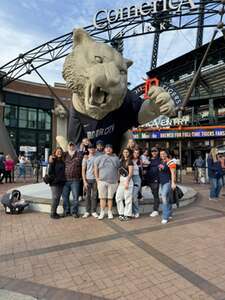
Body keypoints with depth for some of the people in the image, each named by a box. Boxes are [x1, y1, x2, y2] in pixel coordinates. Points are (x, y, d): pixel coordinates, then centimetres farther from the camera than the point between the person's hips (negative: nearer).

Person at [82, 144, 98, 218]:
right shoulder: (85, 158, 3)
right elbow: (83, 170, 2)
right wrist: (84, 181, -5)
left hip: (95, 179, 0)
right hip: (88, 179, 0)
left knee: (94, 196, 6)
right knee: (88, 196, 6)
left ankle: (93, 211, 15)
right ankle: (87, 211, 16)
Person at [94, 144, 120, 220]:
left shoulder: (116, 158, 8)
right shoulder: (99, 158, 7)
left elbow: (119, 170, 10)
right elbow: (96, 169, 8)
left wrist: (117, 180, 3)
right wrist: (97, 179, 1)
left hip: (113, 182, 0)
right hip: (102, 181, 0)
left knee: (110, 198, 7)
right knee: (102, 197, 3)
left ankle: (110, 212, 19)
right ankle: (102, 212, 14)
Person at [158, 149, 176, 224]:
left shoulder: (170, 162, -13)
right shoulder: (161, 162, 11)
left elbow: (173, 173, -17)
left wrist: (173, 183, -23)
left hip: (168, 182, -8)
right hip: (162, 182, 9)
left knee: (164, 198, -14)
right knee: (167, 198, 17)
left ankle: (165, 217, -7)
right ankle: (169, 214, 31)